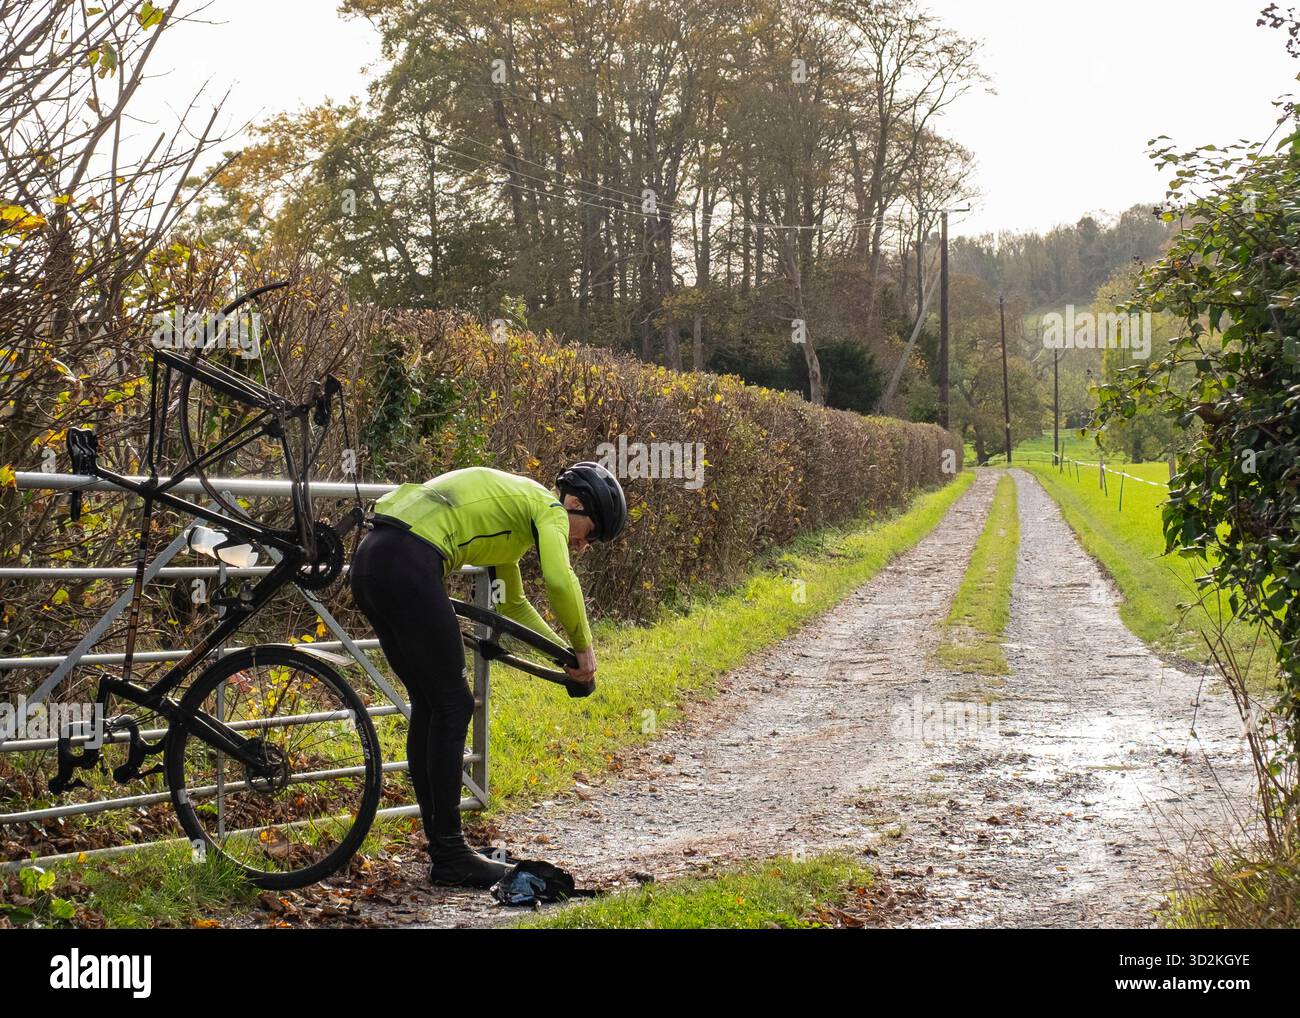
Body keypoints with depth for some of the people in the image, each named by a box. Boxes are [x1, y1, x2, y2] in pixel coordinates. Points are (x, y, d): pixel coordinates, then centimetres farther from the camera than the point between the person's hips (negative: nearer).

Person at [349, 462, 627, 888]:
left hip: (369, 563, 10)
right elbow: (560, 580, -16)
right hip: (408, 568, -10)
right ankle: (450, 856, 3)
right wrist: (583, 648, -2)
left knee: (428, 705, 16)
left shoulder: (514, 503, 31)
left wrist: (565, 651, 38)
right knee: (453, 705, -1)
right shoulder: (548, 507, 4)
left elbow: (513, 604, 42)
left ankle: (440, 845, 22)